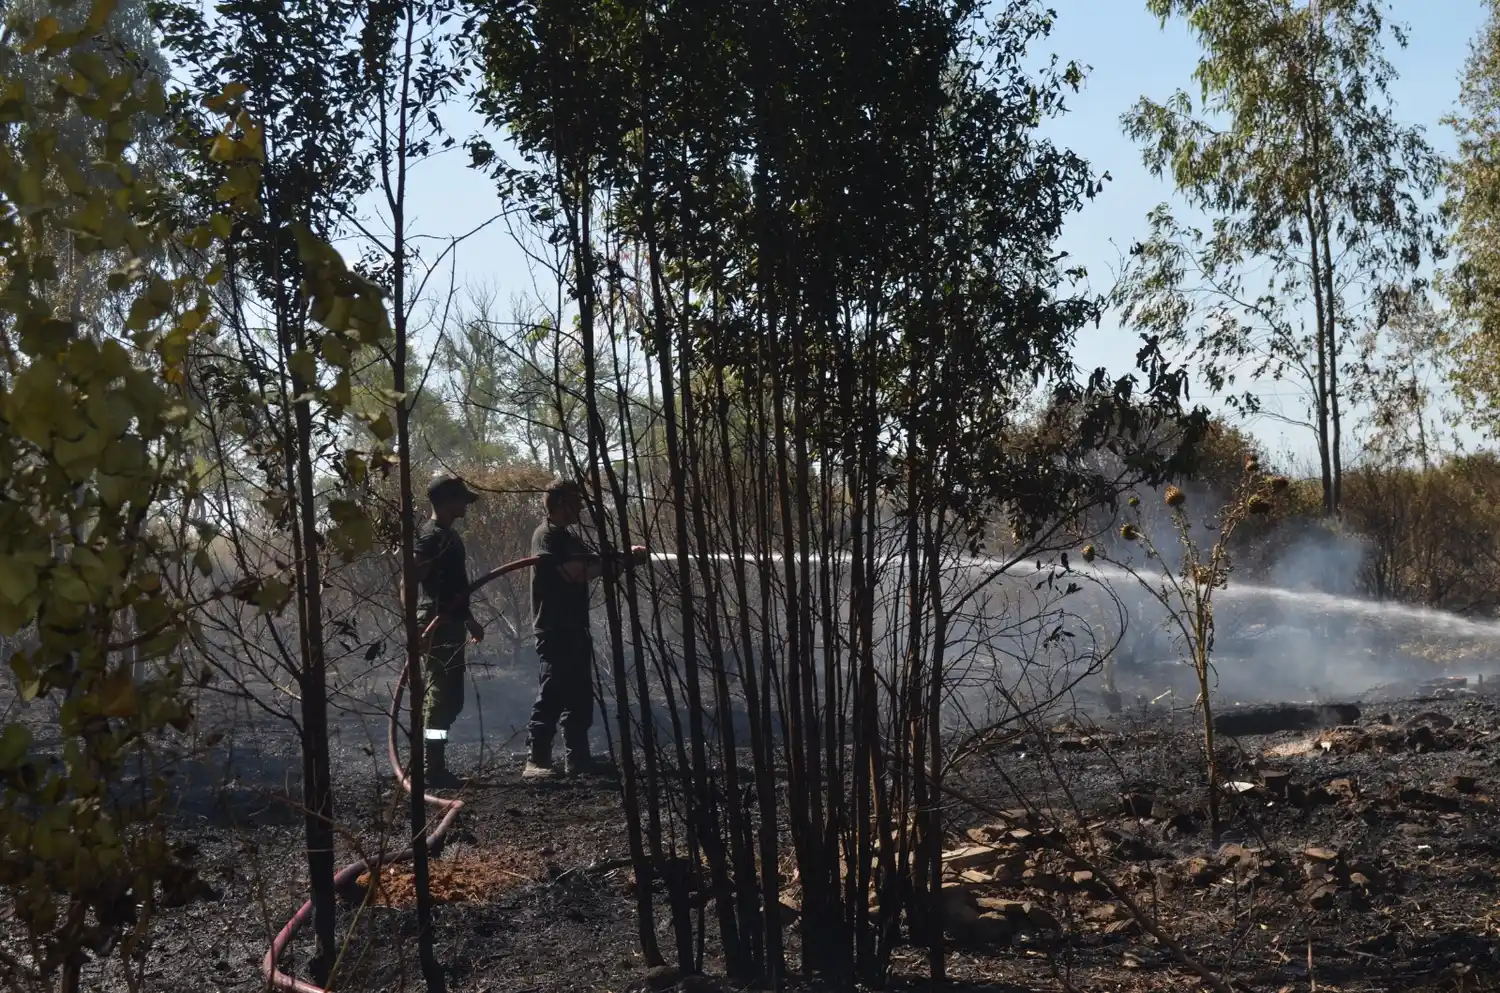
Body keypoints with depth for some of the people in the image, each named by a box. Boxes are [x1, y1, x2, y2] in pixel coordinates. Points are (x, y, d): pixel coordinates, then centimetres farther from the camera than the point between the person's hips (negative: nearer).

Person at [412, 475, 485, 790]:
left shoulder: (449, 535, 16)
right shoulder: (432, 536, -15)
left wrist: (469, 620, 29)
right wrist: (420, 622, -27)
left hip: (450, 626, 10)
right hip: (437, 626, -10)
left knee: (448, 699, 13)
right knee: (441, 699, -7)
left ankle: (436, 768, 18)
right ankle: (433, 771, -3)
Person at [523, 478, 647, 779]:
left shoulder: (567, 538, 19)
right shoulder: (547, 535, -12)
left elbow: (590, 566, 19)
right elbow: (574, 573, -22)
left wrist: (626, 555, 6)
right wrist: (611, 561, -10)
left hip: (573, 629, 10)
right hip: (555, 630, -10)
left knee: (579, 696, 12)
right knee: (552, 696, -11)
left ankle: (577, 757, 18)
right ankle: (536, 761, -10)